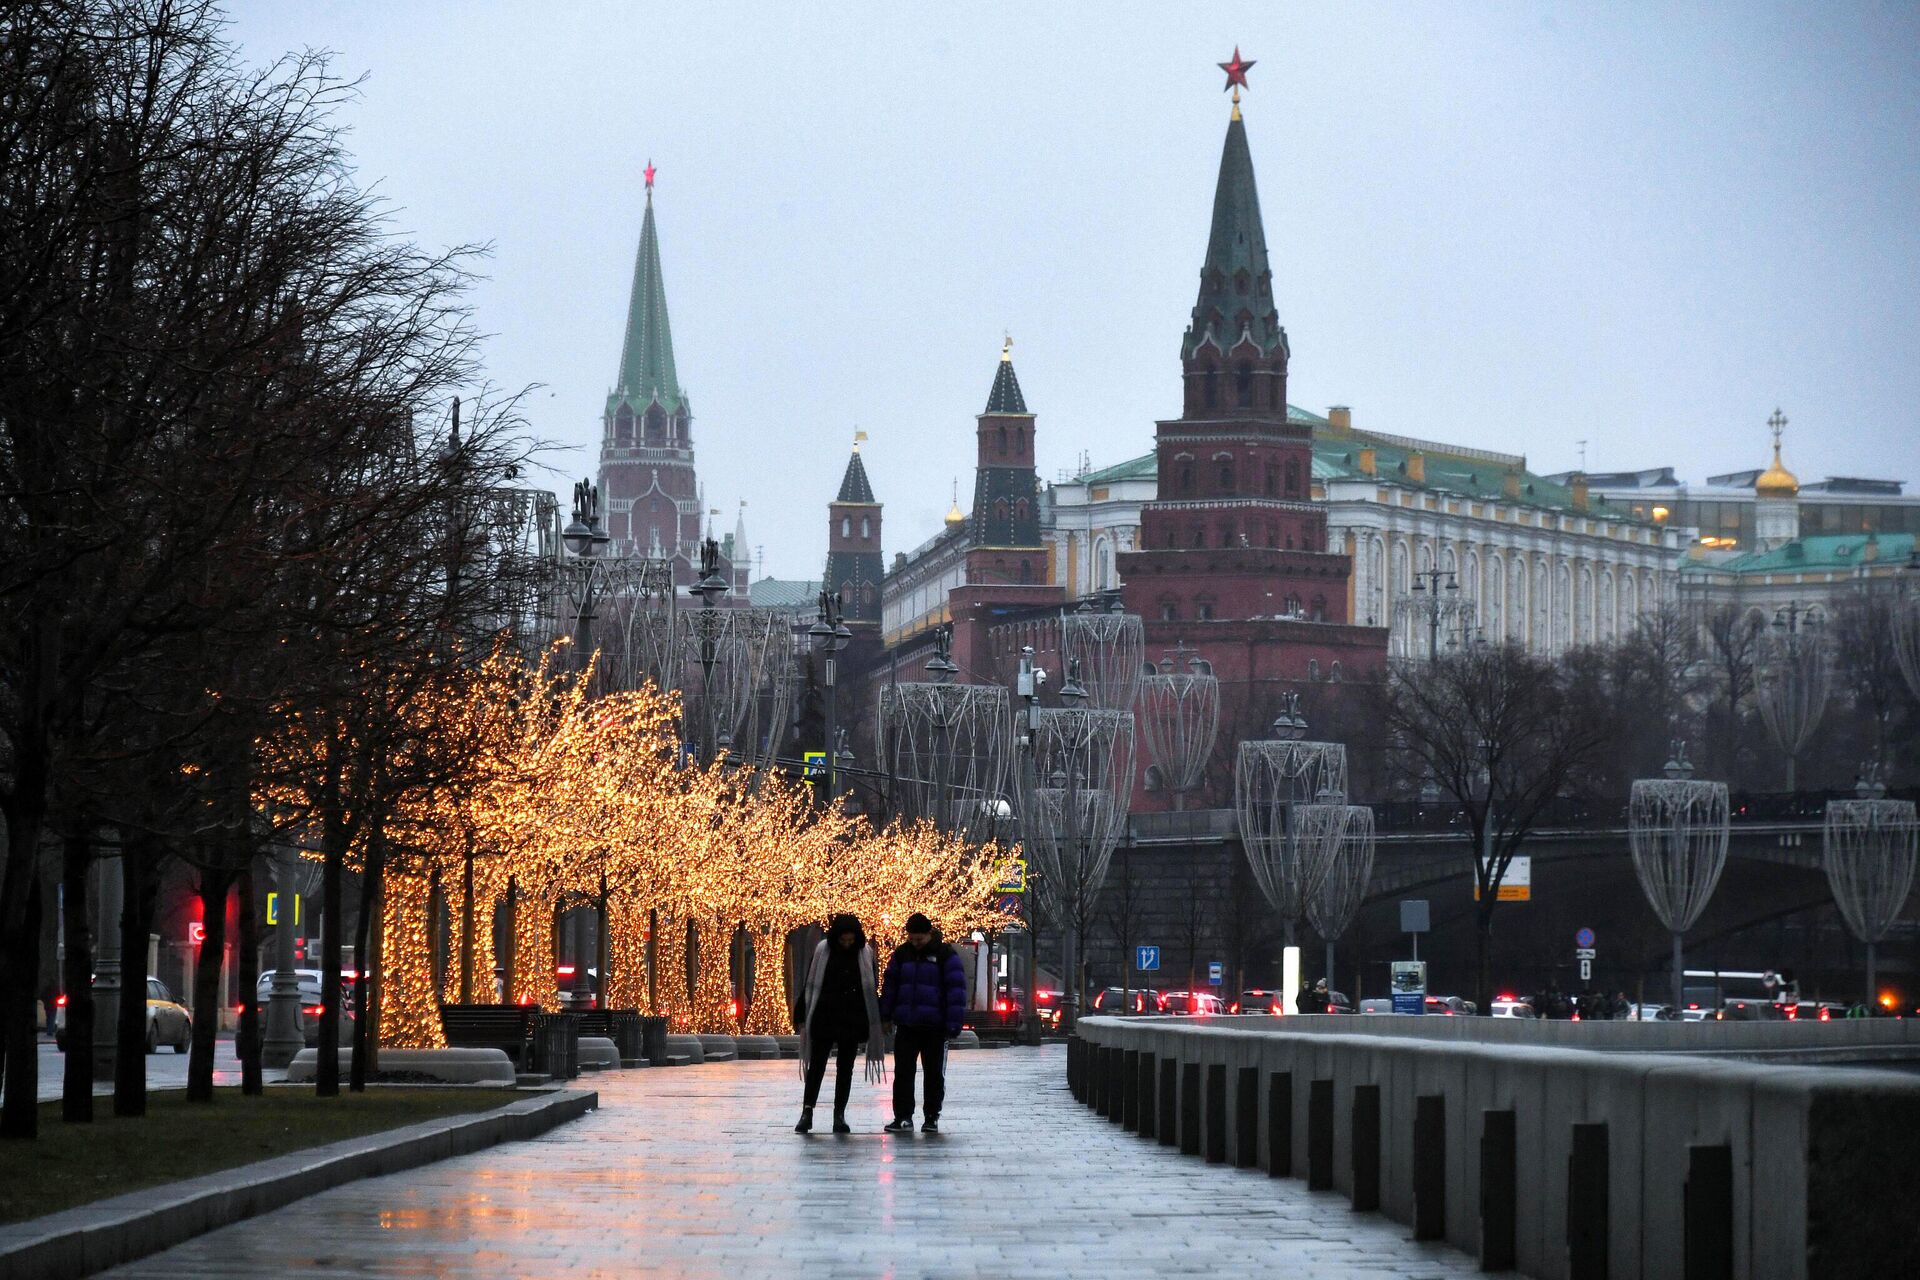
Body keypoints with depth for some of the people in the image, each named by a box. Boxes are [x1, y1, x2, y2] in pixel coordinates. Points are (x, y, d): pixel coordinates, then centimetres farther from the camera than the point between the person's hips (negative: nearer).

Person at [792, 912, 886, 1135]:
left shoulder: (865, 954, 1)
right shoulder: (822, 951, -2)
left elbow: (870, 990, 8)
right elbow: (809, 985, 2)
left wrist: (876, 1021, 7)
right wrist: (802, 1017, -1)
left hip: (852, 1022, 1)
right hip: (823, 1019, -1)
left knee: (845, 1069, 6)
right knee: (816, 1066, -1)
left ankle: (839, 1115, 12)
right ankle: (807, 1113, 2)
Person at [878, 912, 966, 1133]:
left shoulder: (945, 955, -6)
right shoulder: (901, 954, 7)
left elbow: (956, 989, -9)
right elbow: (890, 985, 13)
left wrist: (953, 1024, -14)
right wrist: (884, 1016, 9)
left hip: (934, 1026, -3)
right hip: (906, 1025, 3)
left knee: (934, 1074, 5)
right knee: (903, 1072, 2)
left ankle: (931, 1117, 13)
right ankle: (903, 1116, 7)